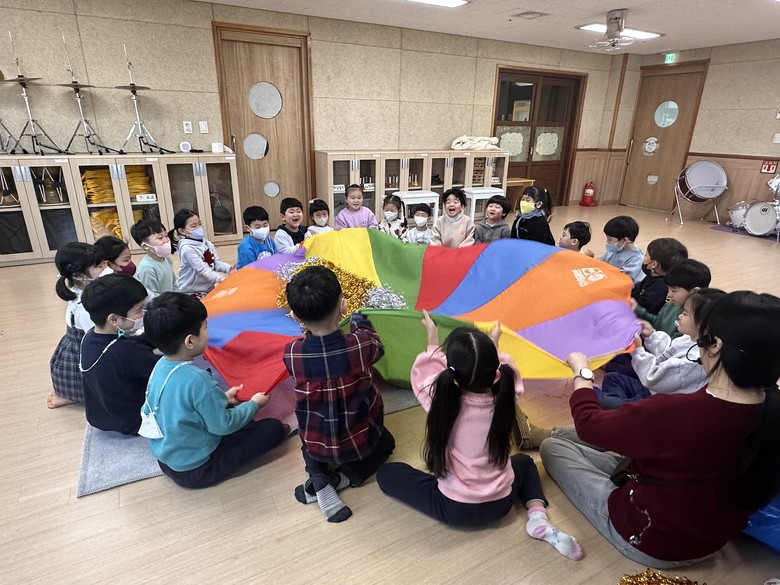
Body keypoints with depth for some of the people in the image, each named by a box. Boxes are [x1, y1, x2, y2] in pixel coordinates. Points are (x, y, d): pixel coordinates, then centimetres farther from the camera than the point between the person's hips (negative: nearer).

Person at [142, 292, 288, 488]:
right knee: (273, 428, -6)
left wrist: (222, 398, 8)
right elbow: (223, 425, -21)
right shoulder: (197, 380, -32)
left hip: (166, 458, 8)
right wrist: (254, 404, -6)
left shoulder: (161, 365, -7)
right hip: (195, 470, -8)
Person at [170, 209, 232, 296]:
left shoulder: (206, 243, 6)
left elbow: (217, 263, 5)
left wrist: (229, 268, -14)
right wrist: (222, 278, -29)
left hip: (209, 288, 7)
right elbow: (203, 270, -22)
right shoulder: (187, 248, -17)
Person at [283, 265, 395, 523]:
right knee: (385, 442, 32)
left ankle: (319, 480, 8)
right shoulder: (360, 343, -24)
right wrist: (359, 321, 17)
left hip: (316, 446, 1)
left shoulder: (290, 353, -22)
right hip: (360, 442, -1)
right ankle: (342, 478, 7)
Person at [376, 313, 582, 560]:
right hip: (501, 504, 3)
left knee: (386, 472, 12)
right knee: (524, 462, 33)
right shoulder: (506, 395, -17)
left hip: (454, 509, -2)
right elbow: (510, 374, 8)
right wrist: (492, 348, 17)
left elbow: (423, 373, -1)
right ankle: (538, 518, 7)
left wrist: (433, 345, 11)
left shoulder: (440, 398, -23)